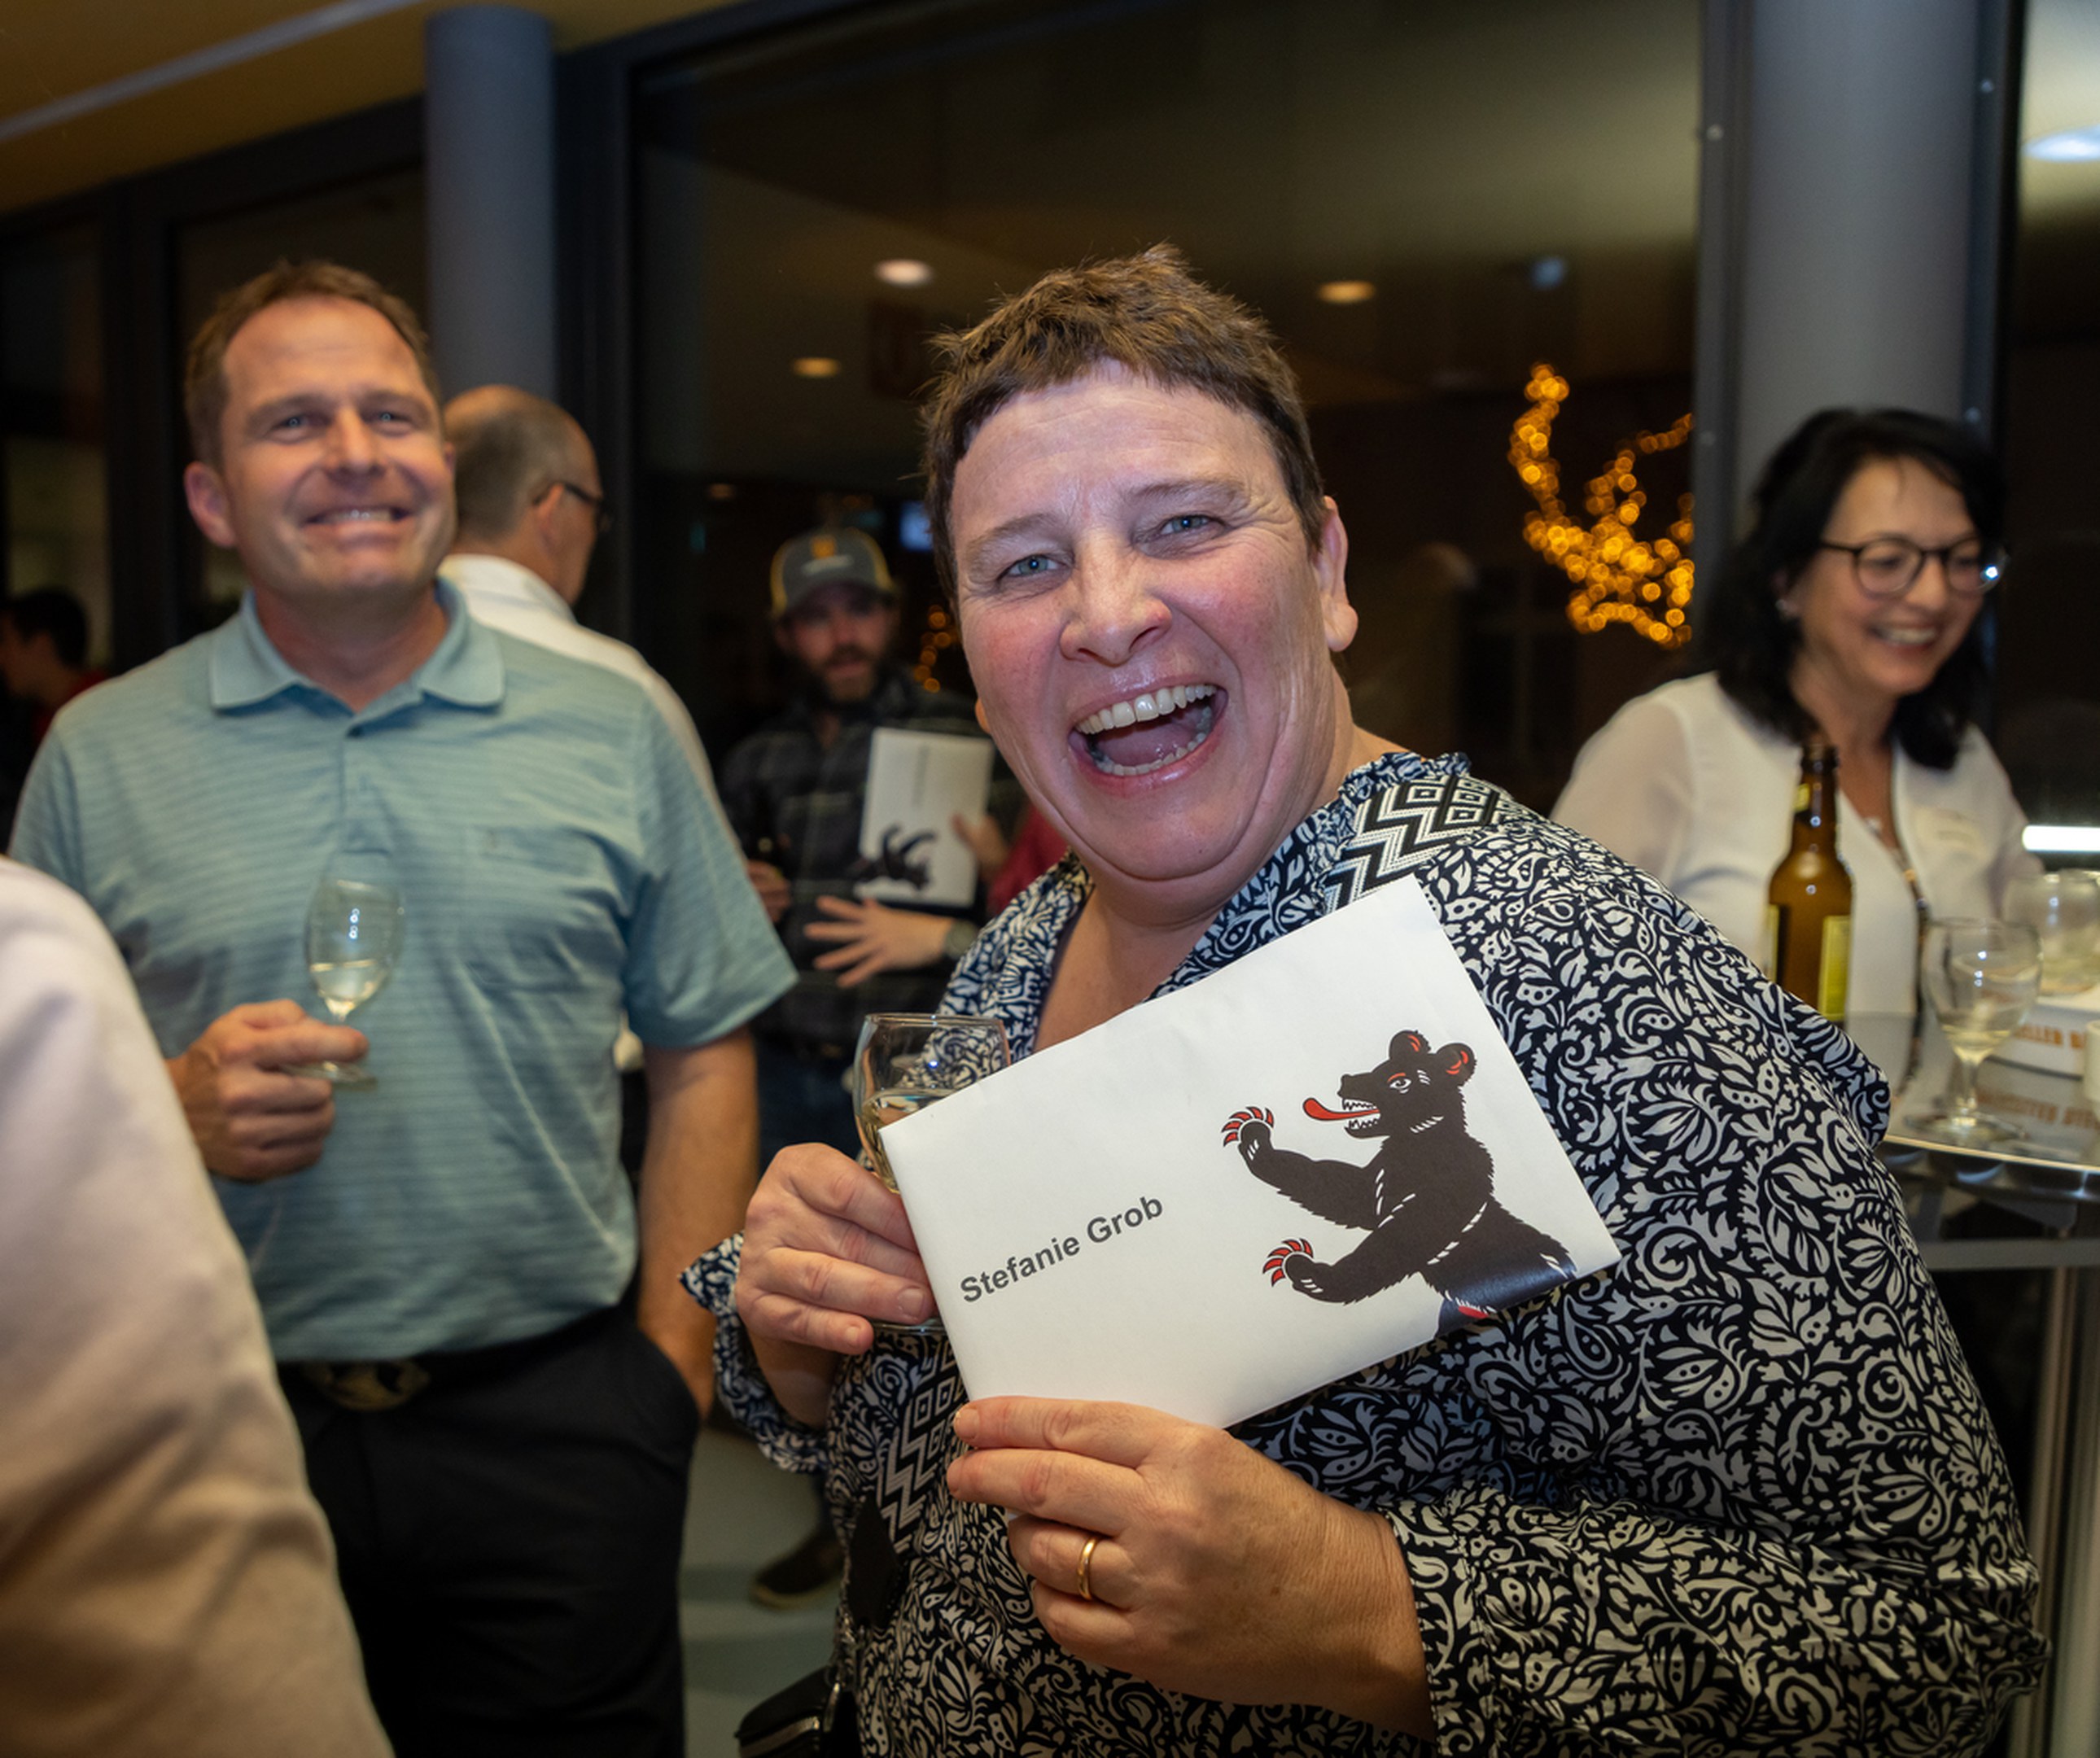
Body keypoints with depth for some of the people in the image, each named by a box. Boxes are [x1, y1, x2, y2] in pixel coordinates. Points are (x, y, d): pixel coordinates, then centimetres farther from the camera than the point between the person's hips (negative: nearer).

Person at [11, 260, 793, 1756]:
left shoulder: (615, 731, 1)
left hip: (557, 1417, 0)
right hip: (228, 1428, 1)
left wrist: (673, 1354, -2)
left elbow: (704, 1054, 3)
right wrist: (176, 1108, -15)